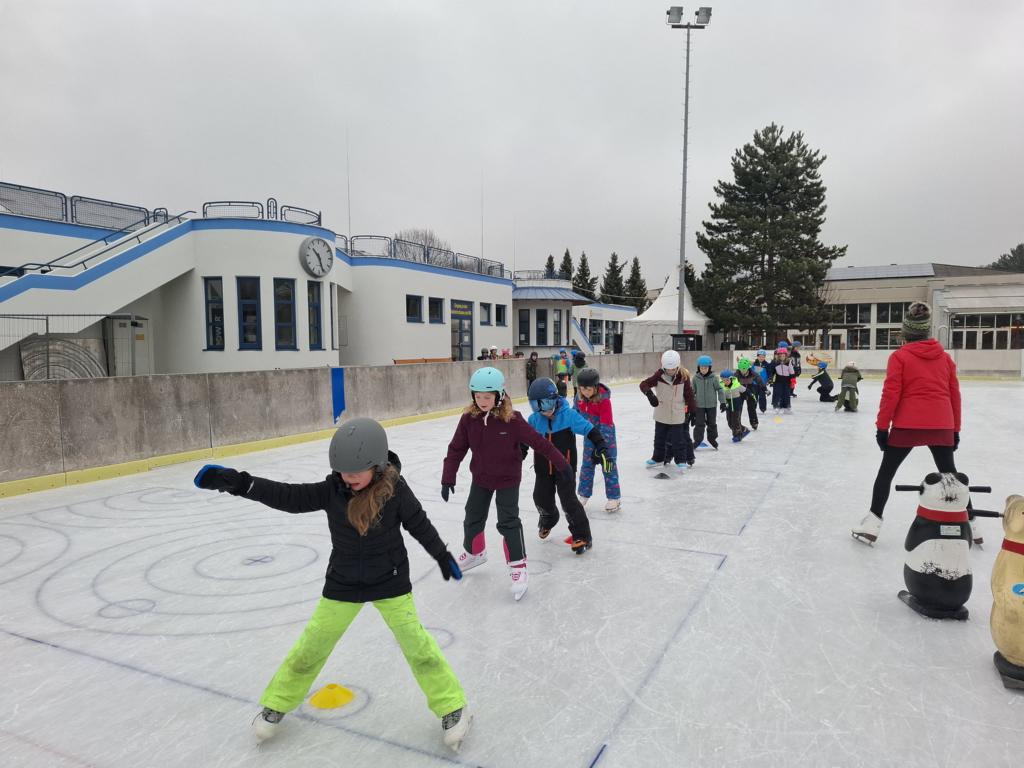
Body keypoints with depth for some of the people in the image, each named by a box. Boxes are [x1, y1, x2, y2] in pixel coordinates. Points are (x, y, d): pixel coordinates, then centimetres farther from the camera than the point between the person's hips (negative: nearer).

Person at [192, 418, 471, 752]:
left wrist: (443, 556, 5)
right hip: (343, 583, 3)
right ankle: (277, 703, 35)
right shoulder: (331, 490, -14)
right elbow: (288, 496, -18)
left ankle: (452, 706, 16)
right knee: (312, 645, 11)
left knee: (416, 643, -2)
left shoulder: (394, 489, -20)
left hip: (390, 581, -2)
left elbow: (419, 524, -7)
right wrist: (237, 482, -29)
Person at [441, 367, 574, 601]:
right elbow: (456, 449, -6)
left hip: (508, 479, -4)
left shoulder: (512, 420, -23)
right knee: (472, 518, 17)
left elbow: (538, 441, -17)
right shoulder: (468, 419, -14)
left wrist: (561, 463, -12)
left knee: (508, 522, -7)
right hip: (481, 478, 4)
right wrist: (448, 478, -7)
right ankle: (473, 553, 44)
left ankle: (518, 567, 8)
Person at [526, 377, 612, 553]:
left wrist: (601, 447, -23)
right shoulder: (534, 419, -7)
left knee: (568, 500, -9)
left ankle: (582, 536, 6)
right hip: (543, 468, 4)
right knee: (541, 498, 15)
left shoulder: (568, 415, -18)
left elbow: (590, 430, -17)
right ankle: (548, 519, 50)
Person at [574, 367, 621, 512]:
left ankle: (615, 497, 14)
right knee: (587, 465, 12)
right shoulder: (580, 397, -10)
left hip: (605, 434, -5)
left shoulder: (604, 399, -27)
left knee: (609, 465, 3)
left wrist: (602, 443, -31)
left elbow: (606, 423, -27)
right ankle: (584, 495, 24)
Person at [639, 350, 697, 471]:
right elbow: (644, 384, -18)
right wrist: (649, 393, -37)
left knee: (678, 438, 3)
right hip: (661, 414, 2)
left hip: (678, 414, -2)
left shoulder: (683, 376, -12)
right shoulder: (659, 375, -12)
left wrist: (693, 410, -1)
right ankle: (658, 457, 33)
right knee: (660, 437, 16)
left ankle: (681, 460, 18)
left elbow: (689, 394, -4)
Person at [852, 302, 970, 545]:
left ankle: (873, 522, 3)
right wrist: (955, 429, 19)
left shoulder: (899, 357, -5)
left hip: (907, 425, -4)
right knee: (949, 473, 19)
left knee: (886, 471, 7)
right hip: (941, 426, 4)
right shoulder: (945, 357, 9)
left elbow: (891, 395, -10)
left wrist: (882, 426, -4)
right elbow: (955, 395, 12)